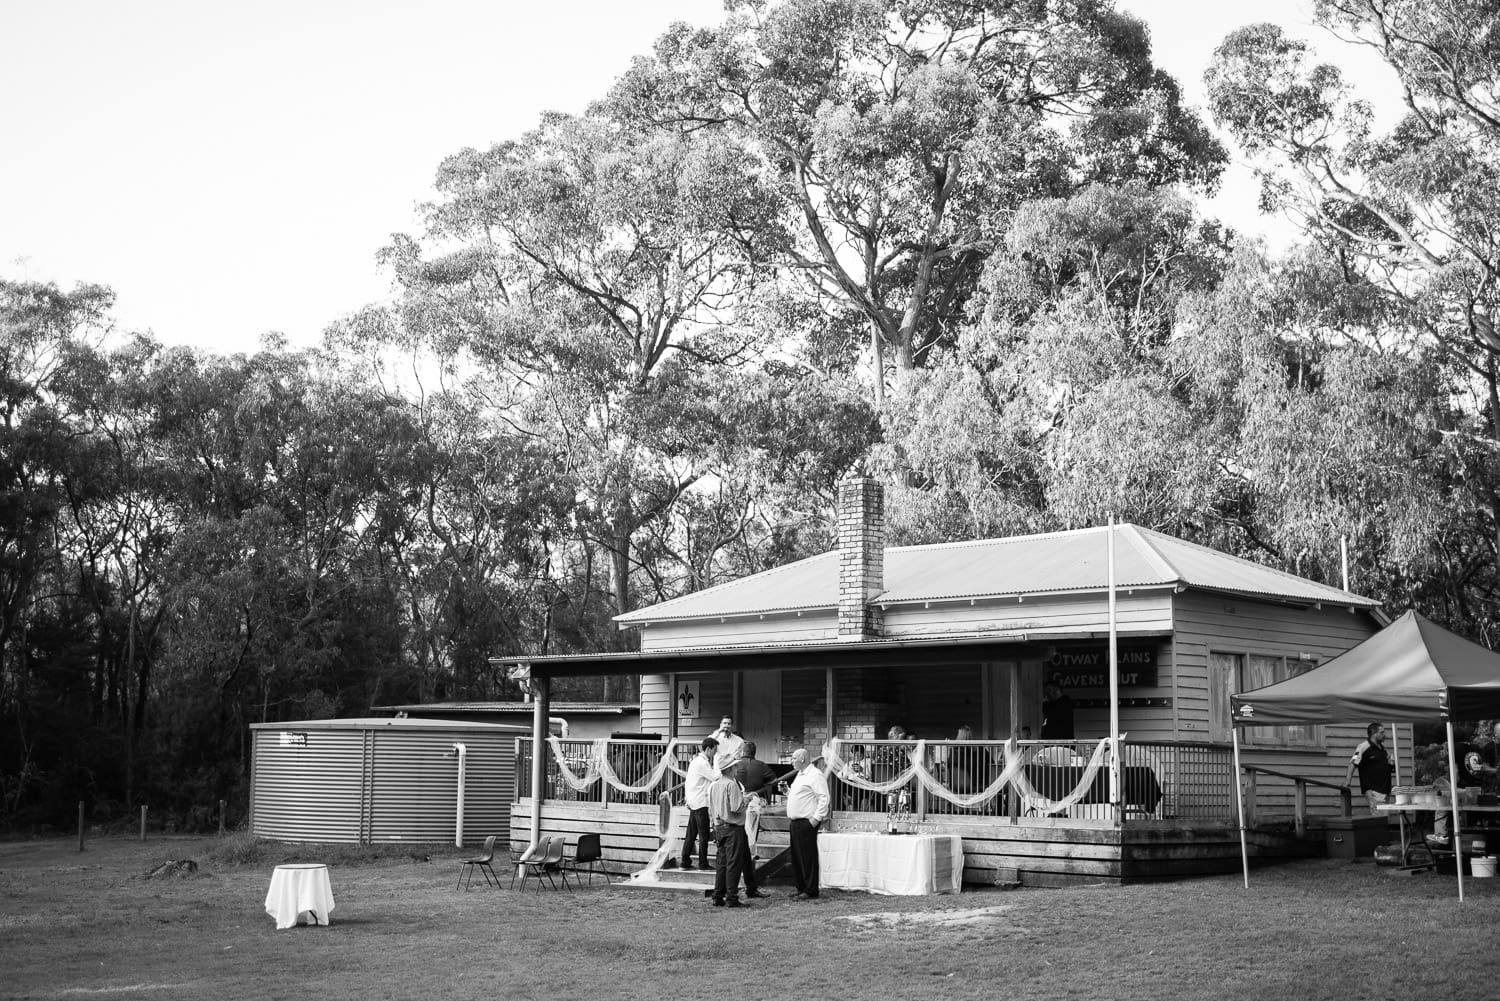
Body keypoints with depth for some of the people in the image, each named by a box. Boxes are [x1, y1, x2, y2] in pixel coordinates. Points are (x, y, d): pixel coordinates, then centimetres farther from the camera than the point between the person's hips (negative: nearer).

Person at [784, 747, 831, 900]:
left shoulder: (815, 775, -11)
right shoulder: (800, 775, 20)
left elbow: (824, 798, -17)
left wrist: (817, 818, -20)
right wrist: (790, 793, 13)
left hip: (807, 822, -10)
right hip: (796, 822, 10)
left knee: (808, 857, -6)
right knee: (796, 857, 12)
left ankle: (810, 891, -2)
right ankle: (801, 888, 19)